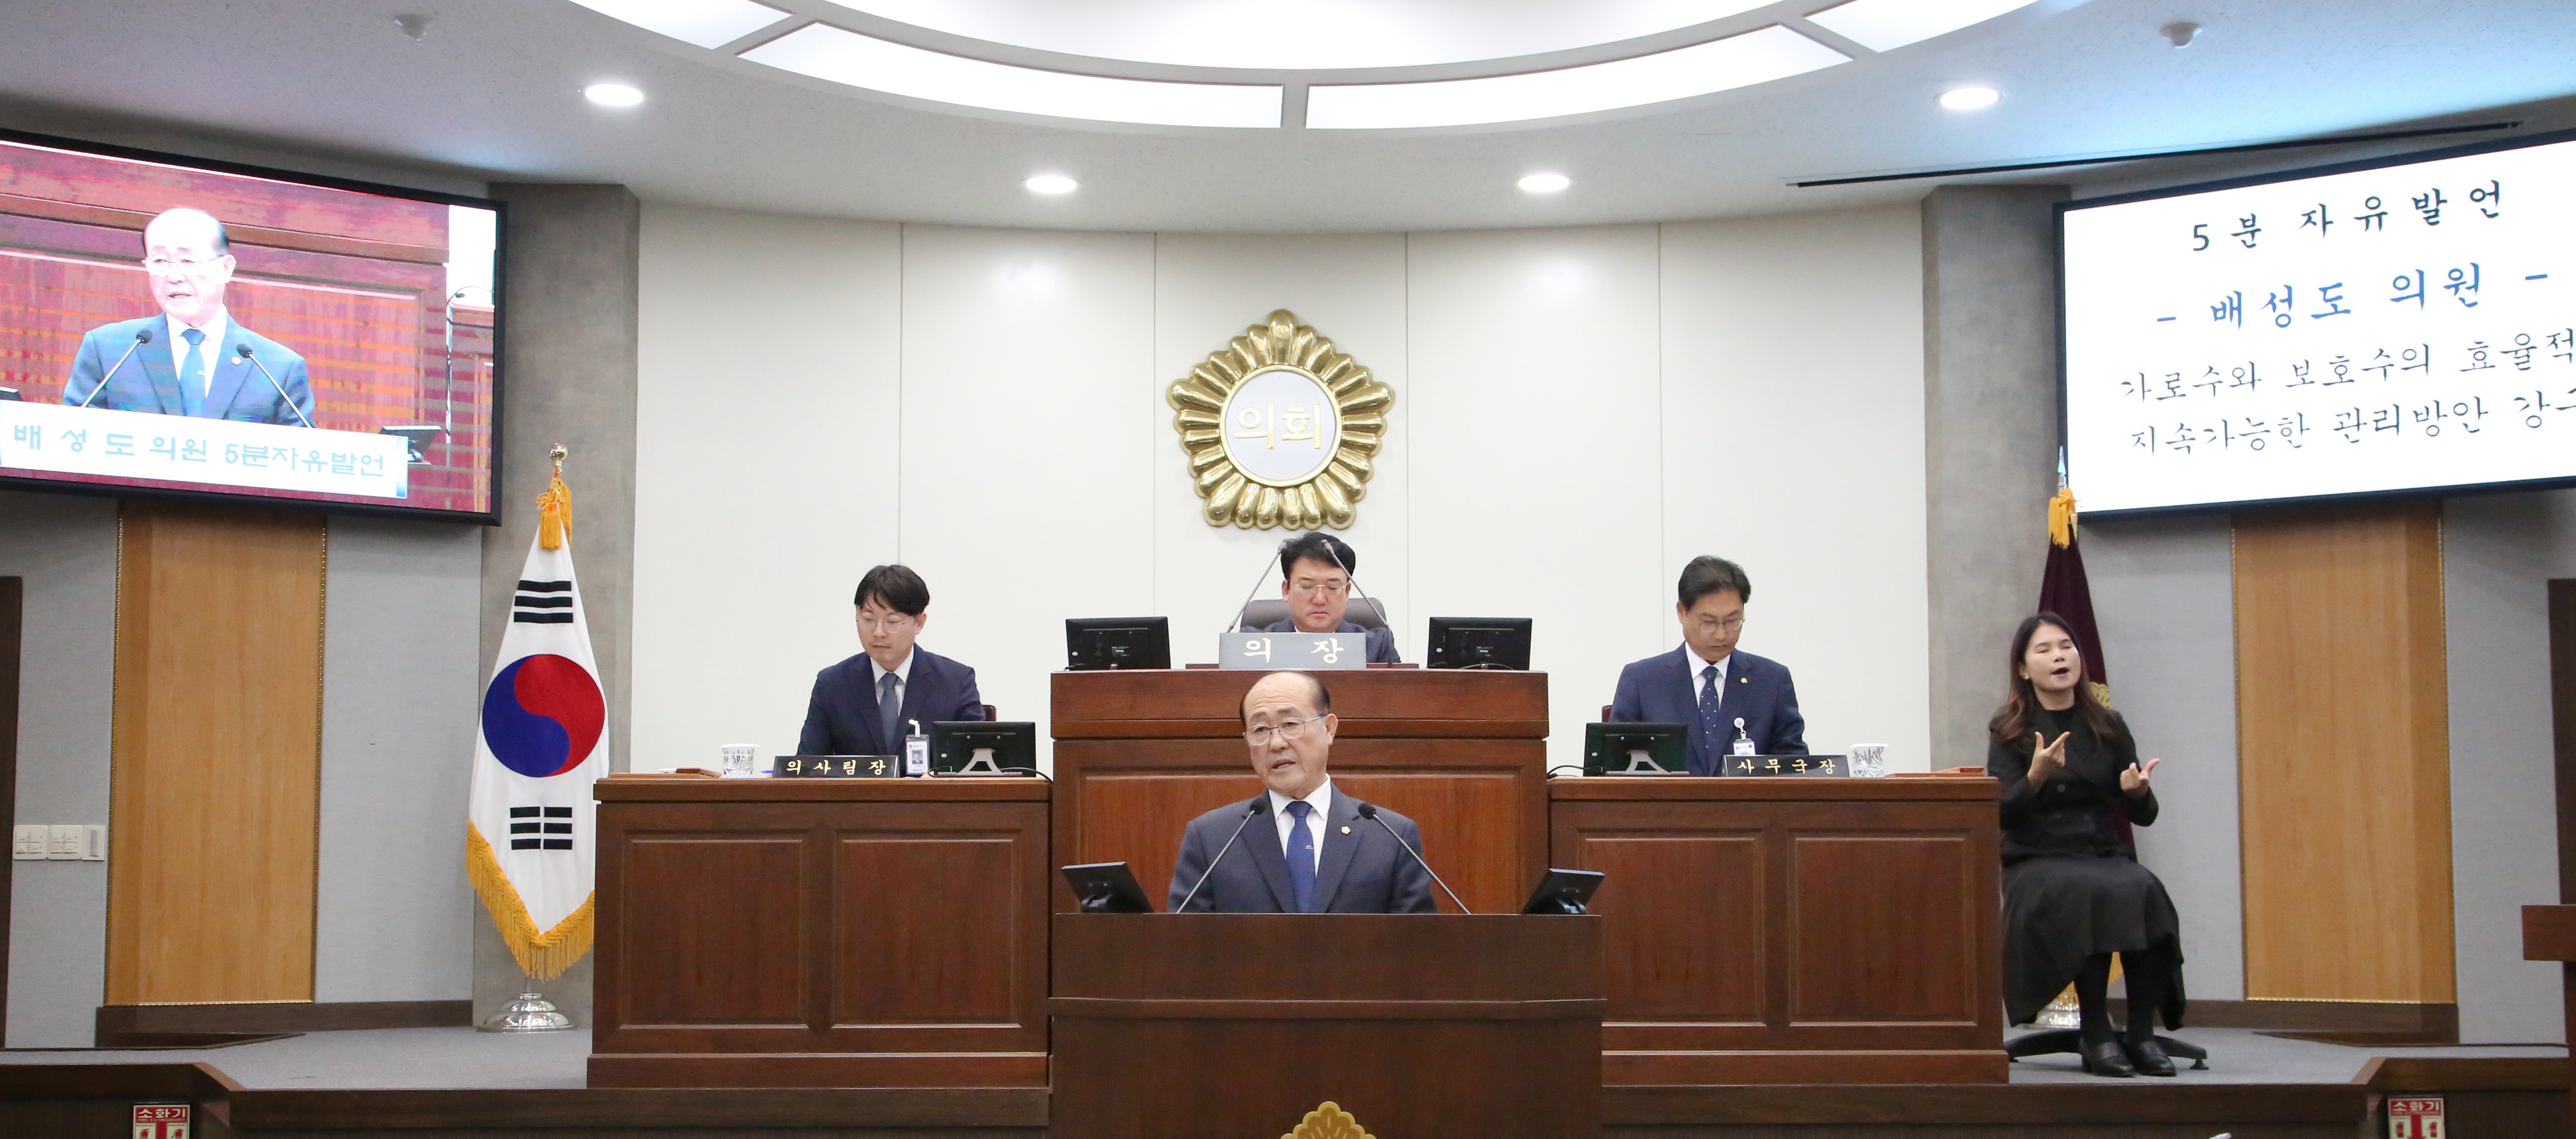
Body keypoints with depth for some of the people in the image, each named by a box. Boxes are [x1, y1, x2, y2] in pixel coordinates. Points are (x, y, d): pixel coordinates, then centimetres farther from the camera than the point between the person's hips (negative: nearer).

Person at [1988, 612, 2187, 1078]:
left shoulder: (2108, 726, 11)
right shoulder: (2009, 731, 3)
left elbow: (2144, 815, 12)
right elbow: (2003, 815, -7)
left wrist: (2138, 792, -12)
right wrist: (2037, 777, -25)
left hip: (2107, 855, 3)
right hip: (2037, 862, -3)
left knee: (2145, 891, -30)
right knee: (2091, 893, -34)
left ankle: (2142, 1034, -23)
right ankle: (2097, 1036, -27)